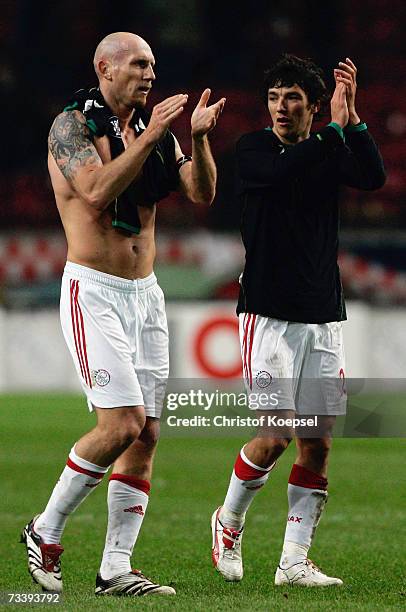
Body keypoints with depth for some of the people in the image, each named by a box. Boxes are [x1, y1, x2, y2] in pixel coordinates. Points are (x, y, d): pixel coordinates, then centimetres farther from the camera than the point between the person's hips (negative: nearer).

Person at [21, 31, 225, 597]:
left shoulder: (155, 133, 14)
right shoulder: (72, 125, -6)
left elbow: (202, 193, 3)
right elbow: (97, 191, -21)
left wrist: (198, 139, -12)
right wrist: (150, 137, -22)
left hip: (145, 295, 7)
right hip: (93, 291, -7)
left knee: (146, 434, 0)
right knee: (123, 424, -17)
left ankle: (115, 569, 2)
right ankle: (45, 532, 1)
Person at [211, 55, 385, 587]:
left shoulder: (331, 152, 8)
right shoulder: (253, 149, -1)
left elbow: (374, 178, -12)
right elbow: (280, 171, -23)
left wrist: (352, 116, -21)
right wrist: (335, 128, -22)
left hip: (324, 319, 4)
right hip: (268, 315, -4)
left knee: (318, 443, 0)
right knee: (276, 435, -12)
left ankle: (294, 561, 6)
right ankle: (229, 523, 13)